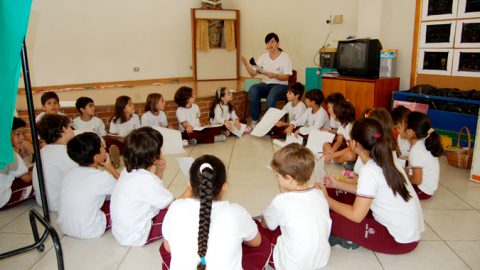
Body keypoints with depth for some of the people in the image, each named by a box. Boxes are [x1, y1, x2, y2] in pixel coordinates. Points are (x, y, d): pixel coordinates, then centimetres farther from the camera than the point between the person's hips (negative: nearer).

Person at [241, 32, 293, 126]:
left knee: (271, 96, -38)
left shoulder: (285, 57, -1)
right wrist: (246, 64, -15)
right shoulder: (263, 57, 10)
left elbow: (286, 77, -9)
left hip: (280, 85, -4)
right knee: (252, 89, -29)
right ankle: (255, 120, -22)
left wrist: (274, 75, -27)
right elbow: (253, 73, 3)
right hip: (266, 84, 4)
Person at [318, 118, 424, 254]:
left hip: (401, 240, -8)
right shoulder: (385, 162, 0)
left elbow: (356, 215, -22)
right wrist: (338, 184, 12)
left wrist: (326, 199, -10)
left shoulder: (369, 171, -24)